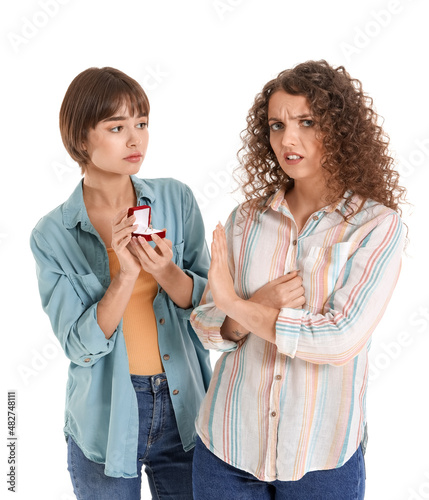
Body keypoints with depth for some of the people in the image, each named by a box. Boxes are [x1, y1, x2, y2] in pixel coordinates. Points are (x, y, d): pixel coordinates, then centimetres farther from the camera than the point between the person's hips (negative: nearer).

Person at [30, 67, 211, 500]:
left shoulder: (176, 199, -5)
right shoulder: (53, 235, -9)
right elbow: (80, 345, -12)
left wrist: (166, 273, -22)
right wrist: (126, 275, -26)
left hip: (184, 408, 2)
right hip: (105, 420, -1)